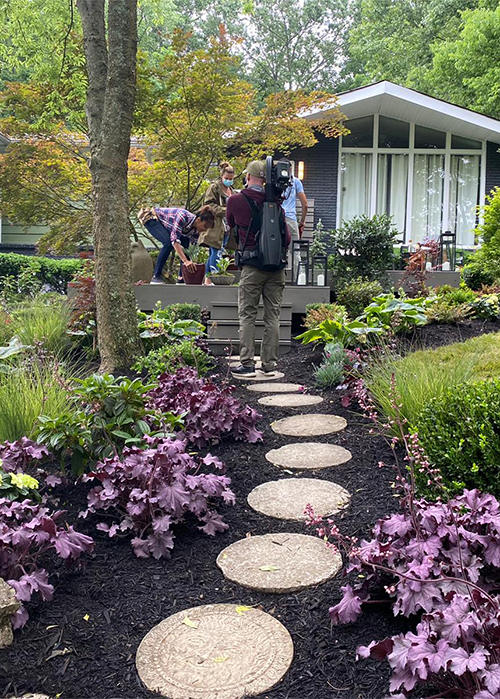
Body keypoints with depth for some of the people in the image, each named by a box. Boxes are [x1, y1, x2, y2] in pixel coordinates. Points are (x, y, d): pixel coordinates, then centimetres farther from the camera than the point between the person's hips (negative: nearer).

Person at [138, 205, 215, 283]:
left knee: (186, 244, -6)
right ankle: (155, 276, -22)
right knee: (169, 243, -30)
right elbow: (174, 239, -44)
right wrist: (185, 261, -52)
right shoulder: (183, 216, -37)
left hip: (166, 227, 8)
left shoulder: (196, 231, -15)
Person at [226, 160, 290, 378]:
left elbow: (231, 225, 18)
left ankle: (247, 364, 0)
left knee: (247, 315, 3)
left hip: (252, 266, -3)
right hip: (277, 266, 3)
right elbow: (286, 238, 6)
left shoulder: (236, 201, -1)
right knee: (272, 316, 7)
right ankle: (269, 364, 11)